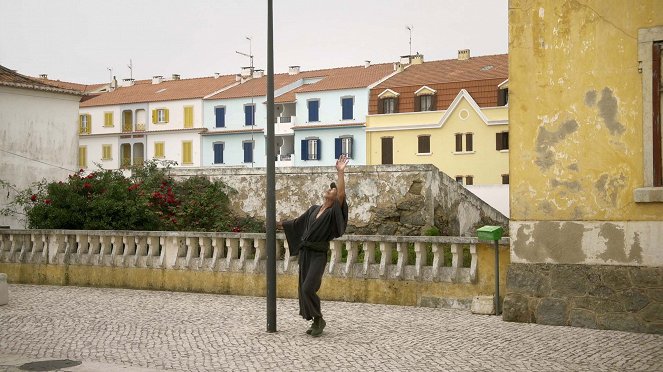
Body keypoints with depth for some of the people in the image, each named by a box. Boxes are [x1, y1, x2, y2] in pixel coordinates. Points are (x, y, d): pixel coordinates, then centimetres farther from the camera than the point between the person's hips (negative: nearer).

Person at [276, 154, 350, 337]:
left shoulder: (333, 211, -5)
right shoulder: (314, 209, 15)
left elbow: (342, 195, -23)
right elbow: (298, 222, 28)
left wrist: (340, 172, -30)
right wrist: (280, 224, 27)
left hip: (318, 254, -7)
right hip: (305, 252, 7)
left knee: (308, 288, -15)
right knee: (304, 289, 6)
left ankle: (319, 320, 2)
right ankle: (316, 322, 16)